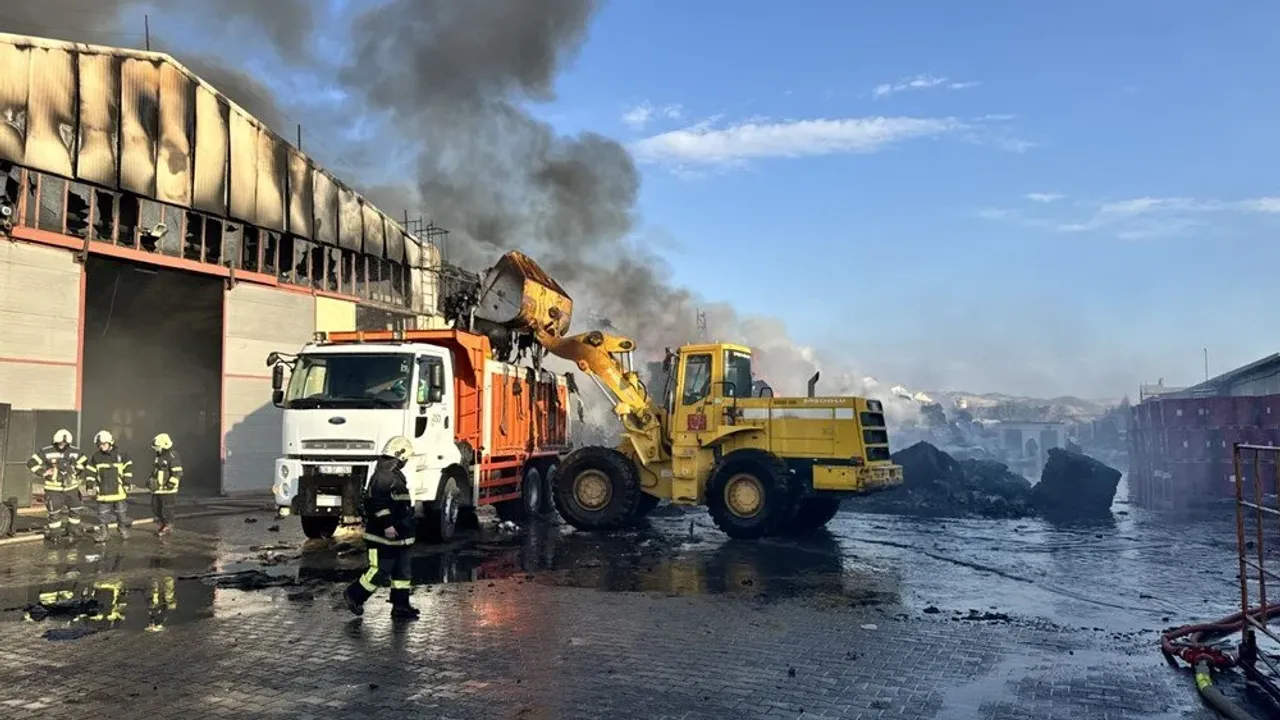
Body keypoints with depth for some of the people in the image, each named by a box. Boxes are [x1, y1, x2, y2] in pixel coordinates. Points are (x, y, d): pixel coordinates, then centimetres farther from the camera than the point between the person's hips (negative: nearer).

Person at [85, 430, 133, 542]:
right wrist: (91, 483, 2)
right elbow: (89, 470, 11)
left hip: (119, 490, -2)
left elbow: (128, 467, 1)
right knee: (103, 513, 5)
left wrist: (127, 482, -3)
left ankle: (123, 529, 21)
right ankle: (102, 532, 13)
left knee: (121, 511, 7)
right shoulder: (95, 456, 3)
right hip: (103, 491, 2)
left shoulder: (120, 454, -3)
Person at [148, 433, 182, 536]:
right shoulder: (159, 456, 13)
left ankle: (168, 527, 13)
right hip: (157, 488, 9)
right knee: (155, 508, 13)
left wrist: (170, 485, -23)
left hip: (167, 489, -9)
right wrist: (151, 481, 20)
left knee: (167, 509, 0)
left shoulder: (172, 457, -16)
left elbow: (177, 473, -21)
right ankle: (163, 525, 28)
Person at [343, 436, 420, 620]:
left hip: (400, 536, 10)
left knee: (403, 571, 10)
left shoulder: (394, 473, 15)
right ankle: (354, 594, 15)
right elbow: (377, 501, -25)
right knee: (380, 569, -3)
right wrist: (387, 525, -25)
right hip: (385, 536, -10)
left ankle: (401, 605, 14)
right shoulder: (384, 474, -18)